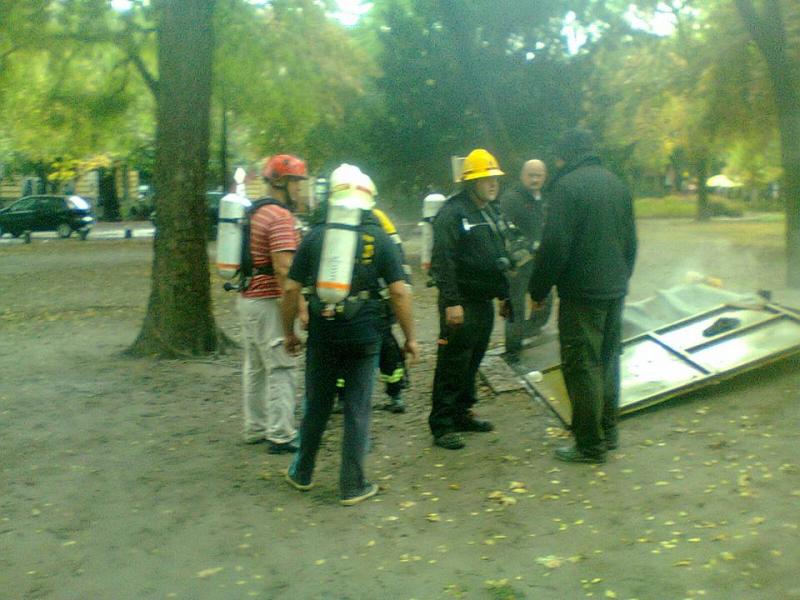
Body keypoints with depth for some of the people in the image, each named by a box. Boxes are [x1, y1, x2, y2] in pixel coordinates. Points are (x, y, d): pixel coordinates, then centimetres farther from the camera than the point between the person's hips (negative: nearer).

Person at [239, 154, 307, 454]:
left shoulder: (254, 213, 14)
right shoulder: (281, 217, -16)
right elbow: (283, 268, -24)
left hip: (248, 298, 10)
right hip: (269, 302, -10)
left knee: (256, 367, 17)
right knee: (280, 370, -3)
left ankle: (256, 428, 26)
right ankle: (281, 436, 1)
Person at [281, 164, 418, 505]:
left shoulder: (315, 236, 0)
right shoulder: (380, 239, -3)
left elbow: (292, 289, 1)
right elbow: (399, 292, -7)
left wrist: (289, 332, 13)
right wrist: (410, 337, 3)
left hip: (322, 335, 2)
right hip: (363, 337, -2)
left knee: (316, 406, 17)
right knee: (357, 410, 7)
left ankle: (302, 474, 32)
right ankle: (352, 486, 13)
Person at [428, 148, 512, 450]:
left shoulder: (492, 213, 16)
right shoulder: (452, 213, -13)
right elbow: (442, 261, -20)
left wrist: (503, 294, 21)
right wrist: (451, 302, -23)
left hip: (484, 302, 9)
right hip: (461, 304, -9)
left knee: (472, 363, 15)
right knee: (452, 365, -4)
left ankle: (461, 414, 28)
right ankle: (441, 425, 3)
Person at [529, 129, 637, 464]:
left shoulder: (567, 185, -13)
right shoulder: (615, 183, 12)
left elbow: (555, 245, -17)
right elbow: (631, 242, 17)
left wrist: (538, 289, -8)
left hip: (581, 292, -8)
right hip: (615, 291, 8)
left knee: (582, 367, -1)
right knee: (608, 361, 17)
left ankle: (590, 445, 4)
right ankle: (608, 432, 27)